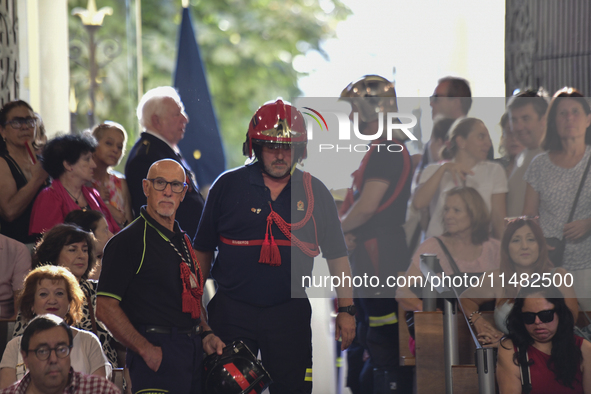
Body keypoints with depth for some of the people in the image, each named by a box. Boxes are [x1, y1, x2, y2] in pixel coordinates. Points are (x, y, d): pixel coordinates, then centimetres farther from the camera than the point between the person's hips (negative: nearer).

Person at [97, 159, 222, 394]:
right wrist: (146, 350, -16)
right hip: (158, 354, -8)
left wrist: (205, 335, 10)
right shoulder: (128, 241, -7)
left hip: (193, 351, 8)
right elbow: (106, 308, -14)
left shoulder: (182, 240, 18)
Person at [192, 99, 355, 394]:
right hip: (231, 312, -1)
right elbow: (203, 251, 7)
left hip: (290, 314, 1)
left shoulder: (315, 192, 4)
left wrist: (346, 309, 3)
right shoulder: (228, 186, 2)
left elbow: (336, 255, 8)